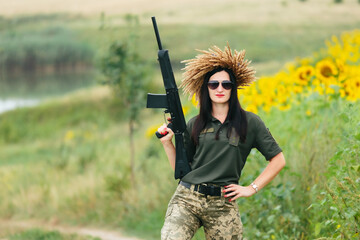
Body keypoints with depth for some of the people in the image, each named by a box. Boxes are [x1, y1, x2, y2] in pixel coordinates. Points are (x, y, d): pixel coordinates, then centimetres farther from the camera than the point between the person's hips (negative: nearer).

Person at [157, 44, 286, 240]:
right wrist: (167, 143, 2)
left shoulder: (249, 122, 6)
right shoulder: (195, 125, 11)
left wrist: (252, 189, 3)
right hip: (186, 199, 0)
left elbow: (278, 160, 8)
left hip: (222, 205, 0)